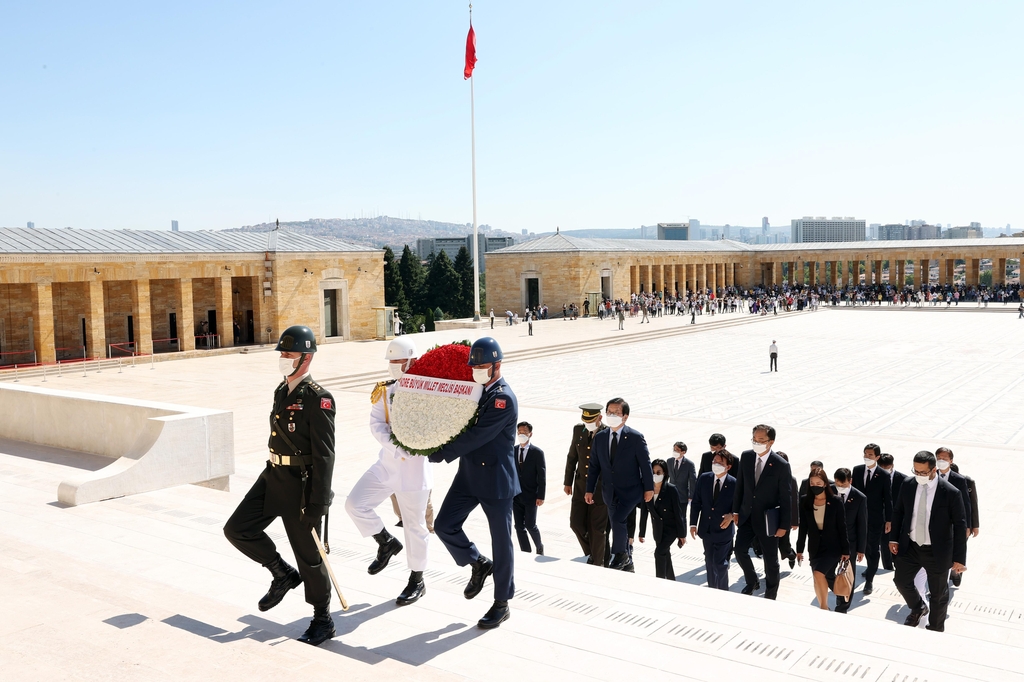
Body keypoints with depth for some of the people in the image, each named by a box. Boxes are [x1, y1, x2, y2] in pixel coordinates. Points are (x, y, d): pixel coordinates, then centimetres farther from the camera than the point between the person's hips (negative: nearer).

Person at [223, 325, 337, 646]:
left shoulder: (318, 399, -18)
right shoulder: (281, 391, 10)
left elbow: (324, 456, -20)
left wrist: (317, 505, -22)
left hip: (301, 486, -8)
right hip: (273, 477, 8)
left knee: (308, 554, 3)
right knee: (237, 529, 4)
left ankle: (323, 621, 21)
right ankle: (283, 575, 22)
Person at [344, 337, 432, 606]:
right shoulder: (384, 391, 5)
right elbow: (376, 425, -5)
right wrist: (396, 447, -19)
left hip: (414, 470, -5)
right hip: (386, 464, 5)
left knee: (414, 526, 5)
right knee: (355, 503, -5)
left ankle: (417, 581, 23)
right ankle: (386, 542, 19)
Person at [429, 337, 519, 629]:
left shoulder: (504, 398, -18)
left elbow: (476, 436, -23)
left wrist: (441, 454, -18)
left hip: (496, 479, -7)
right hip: (468, 474, 8)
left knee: (500, 541, 4)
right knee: (444, 524, 1)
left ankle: (502, 604, 17)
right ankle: (479, 563, 26)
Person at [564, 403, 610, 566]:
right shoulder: (578, 430, 2)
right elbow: (572, 457, 11)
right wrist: (568, 482, 12)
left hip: (601, 487, -5)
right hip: (581, 486, 5)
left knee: (597, 528, 2)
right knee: (576, 523, 3)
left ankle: (597, 562, 18)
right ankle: (592, 552, 28)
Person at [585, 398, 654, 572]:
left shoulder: (635, 437, -10)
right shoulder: (600, 438, 3)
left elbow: (645, 464, -5)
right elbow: (594, 465, 7)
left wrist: (649, 488, -4)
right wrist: (590, 490, 6)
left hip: (631, 490, -5)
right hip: (610, 491, 5)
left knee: (617, 520, -22)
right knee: (618, 526, 11)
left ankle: (619, 556, -2)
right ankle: (626, 561, 28)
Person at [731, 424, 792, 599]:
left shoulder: (781, 465, -18)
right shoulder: (746, 456, -5)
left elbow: (786, 497, -12)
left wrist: (784, 525, -11)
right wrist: (736, 510, 8)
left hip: (767, 519, -4)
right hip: (747, 515, 4)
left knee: (770, 559, 10)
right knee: (740, 551, 8)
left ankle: (770, 594, 32)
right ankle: (752, 581, 36)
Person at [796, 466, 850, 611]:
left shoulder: (835, 501, -9)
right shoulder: (805, 502, -3)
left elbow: (842, 527, -5)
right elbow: (803, 527, 4)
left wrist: (845, 551, -4)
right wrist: (799, 549, 5)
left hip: (832, 546, -3)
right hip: (815, 547, 3)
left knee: (819, 573, -22)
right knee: (824, 580, 9)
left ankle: (824, 607, -9)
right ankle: (823, 609, 25)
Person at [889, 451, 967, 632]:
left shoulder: (951, 493, -20)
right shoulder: (907, 485, -7)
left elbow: (960, 526, -14)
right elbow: (898, 511, 8)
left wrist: (959, 558, -13)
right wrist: (894, 538, 6)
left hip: (937, 552, -4)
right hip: (910, 547, 4)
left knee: (938, 594, 13)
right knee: (901, 580, 16)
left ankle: (935, 631, 35)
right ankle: (918, 608, 46)